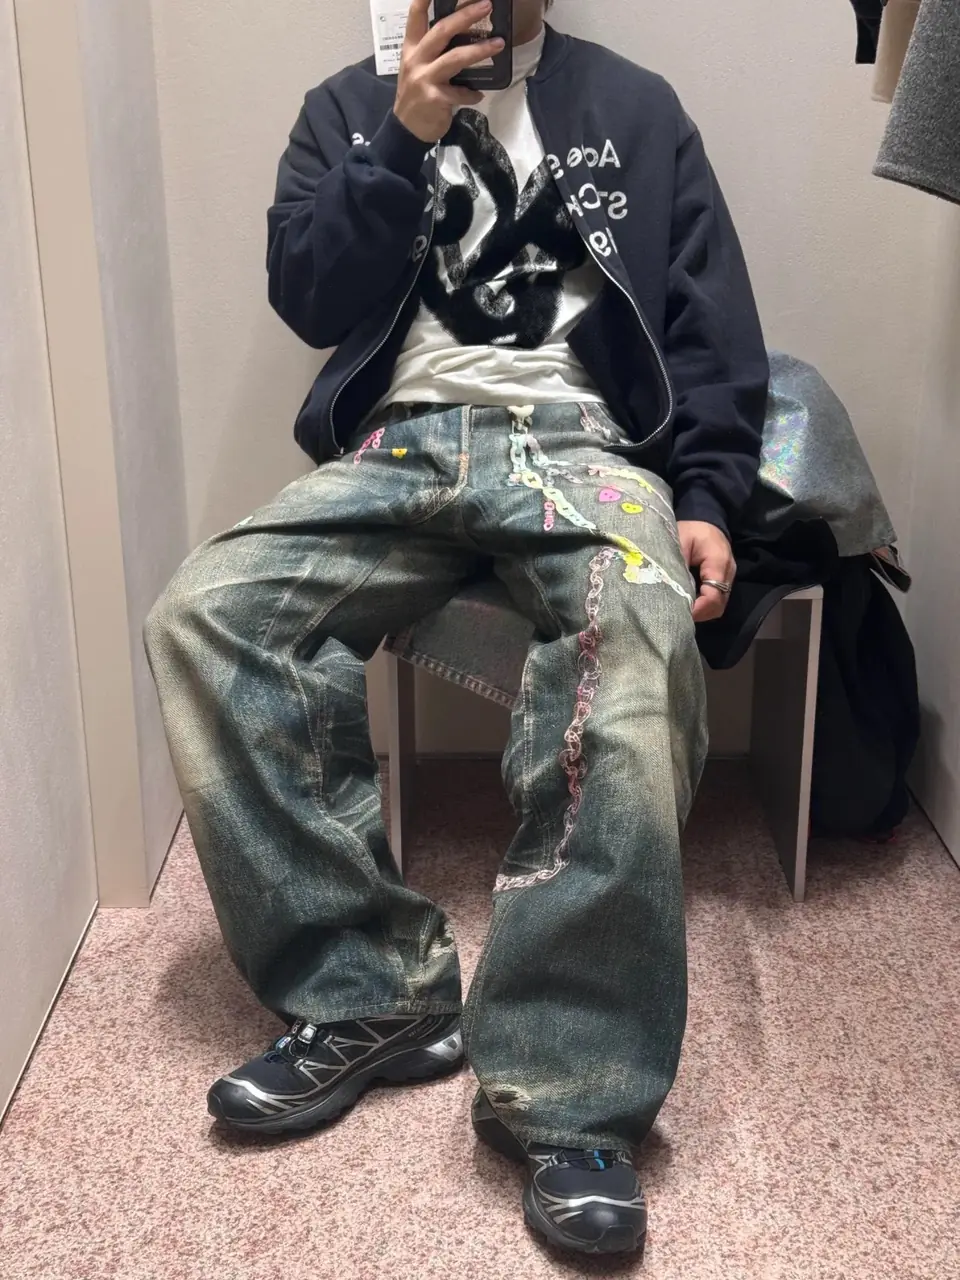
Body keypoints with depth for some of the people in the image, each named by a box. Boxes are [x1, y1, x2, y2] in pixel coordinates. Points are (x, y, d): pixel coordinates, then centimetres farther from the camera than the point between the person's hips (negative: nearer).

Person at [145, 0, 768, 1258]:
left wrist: (705, 498, -5)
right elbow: (308, 296, 7)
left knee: (632, 633, -36)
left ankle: (569, 1092, -32)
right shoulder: (349, 107, 20)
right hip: (397, 445, 2)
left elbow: (713, 324, 10)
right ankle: (368, 996, -19)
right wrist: (404, 141, -4)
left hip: (580, 437, -2)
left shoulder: (631, 105, 17)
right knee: (205, 611, -25)